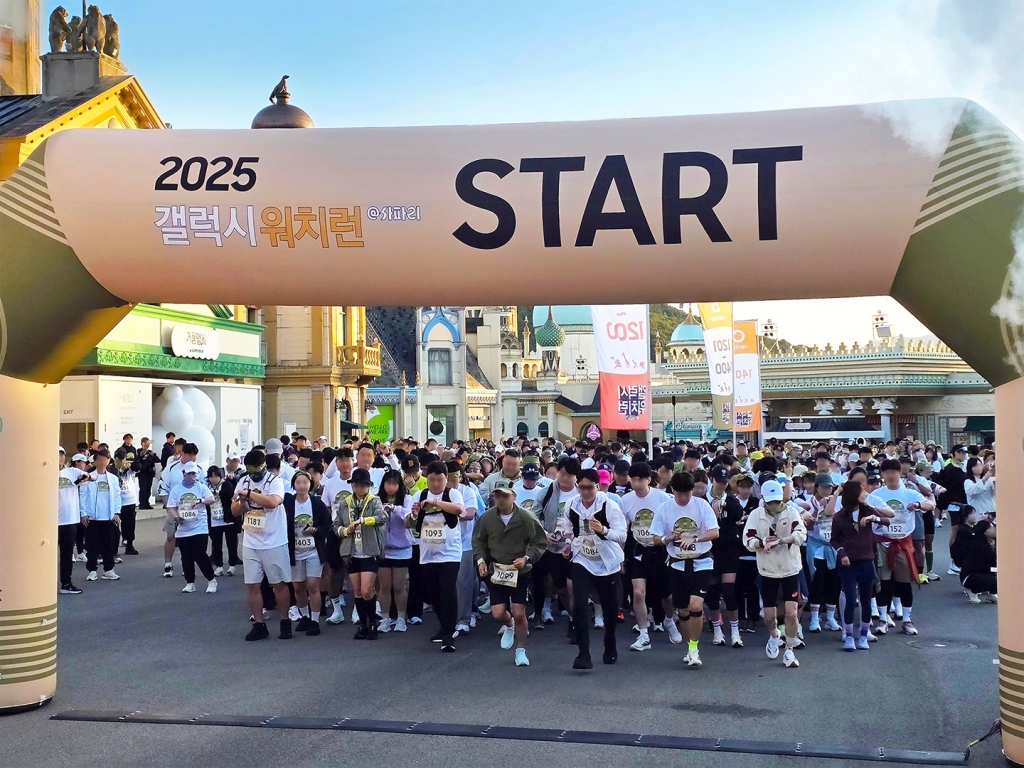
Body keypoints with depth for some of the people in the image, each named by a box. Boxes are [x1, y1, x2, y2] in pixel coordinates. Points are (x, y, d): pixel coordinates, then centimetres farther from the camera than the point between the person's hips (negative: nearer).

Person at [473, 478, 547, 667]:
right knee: (498, 613, -4)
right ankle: (508, 626, 34)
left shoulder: (526, 518, -15)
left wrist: (527, 558, -21)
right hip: (496, 571, 2)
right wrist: (480, 559, -8)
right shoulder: (487, 518, -8)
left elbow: (540, 543, -7)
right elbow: (478, 541, 7)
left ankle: (521, 651, 20)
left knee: (519, 614, -1)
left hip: (520, 572, -2)